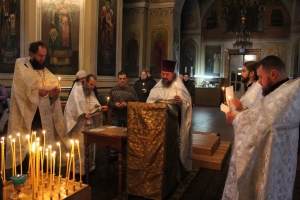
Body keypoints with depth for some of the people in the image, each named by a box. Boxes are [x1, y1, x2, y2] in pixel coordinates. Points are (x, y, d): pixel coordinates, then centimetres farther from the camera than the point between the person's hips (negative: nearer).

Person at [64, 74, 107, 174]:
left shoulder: (91, 91, 12)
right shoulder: (77, 89, -11)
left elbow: (94, 105, 8)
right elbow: (75, 104, -21)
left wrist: (100, 108, -12)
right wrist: (82, 114, -33)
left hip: (90, 122, 7)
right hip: (79, 123, -7)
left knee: (90, 145, 12)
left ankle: (89, 166, 25)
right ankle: (78, 168, 9)